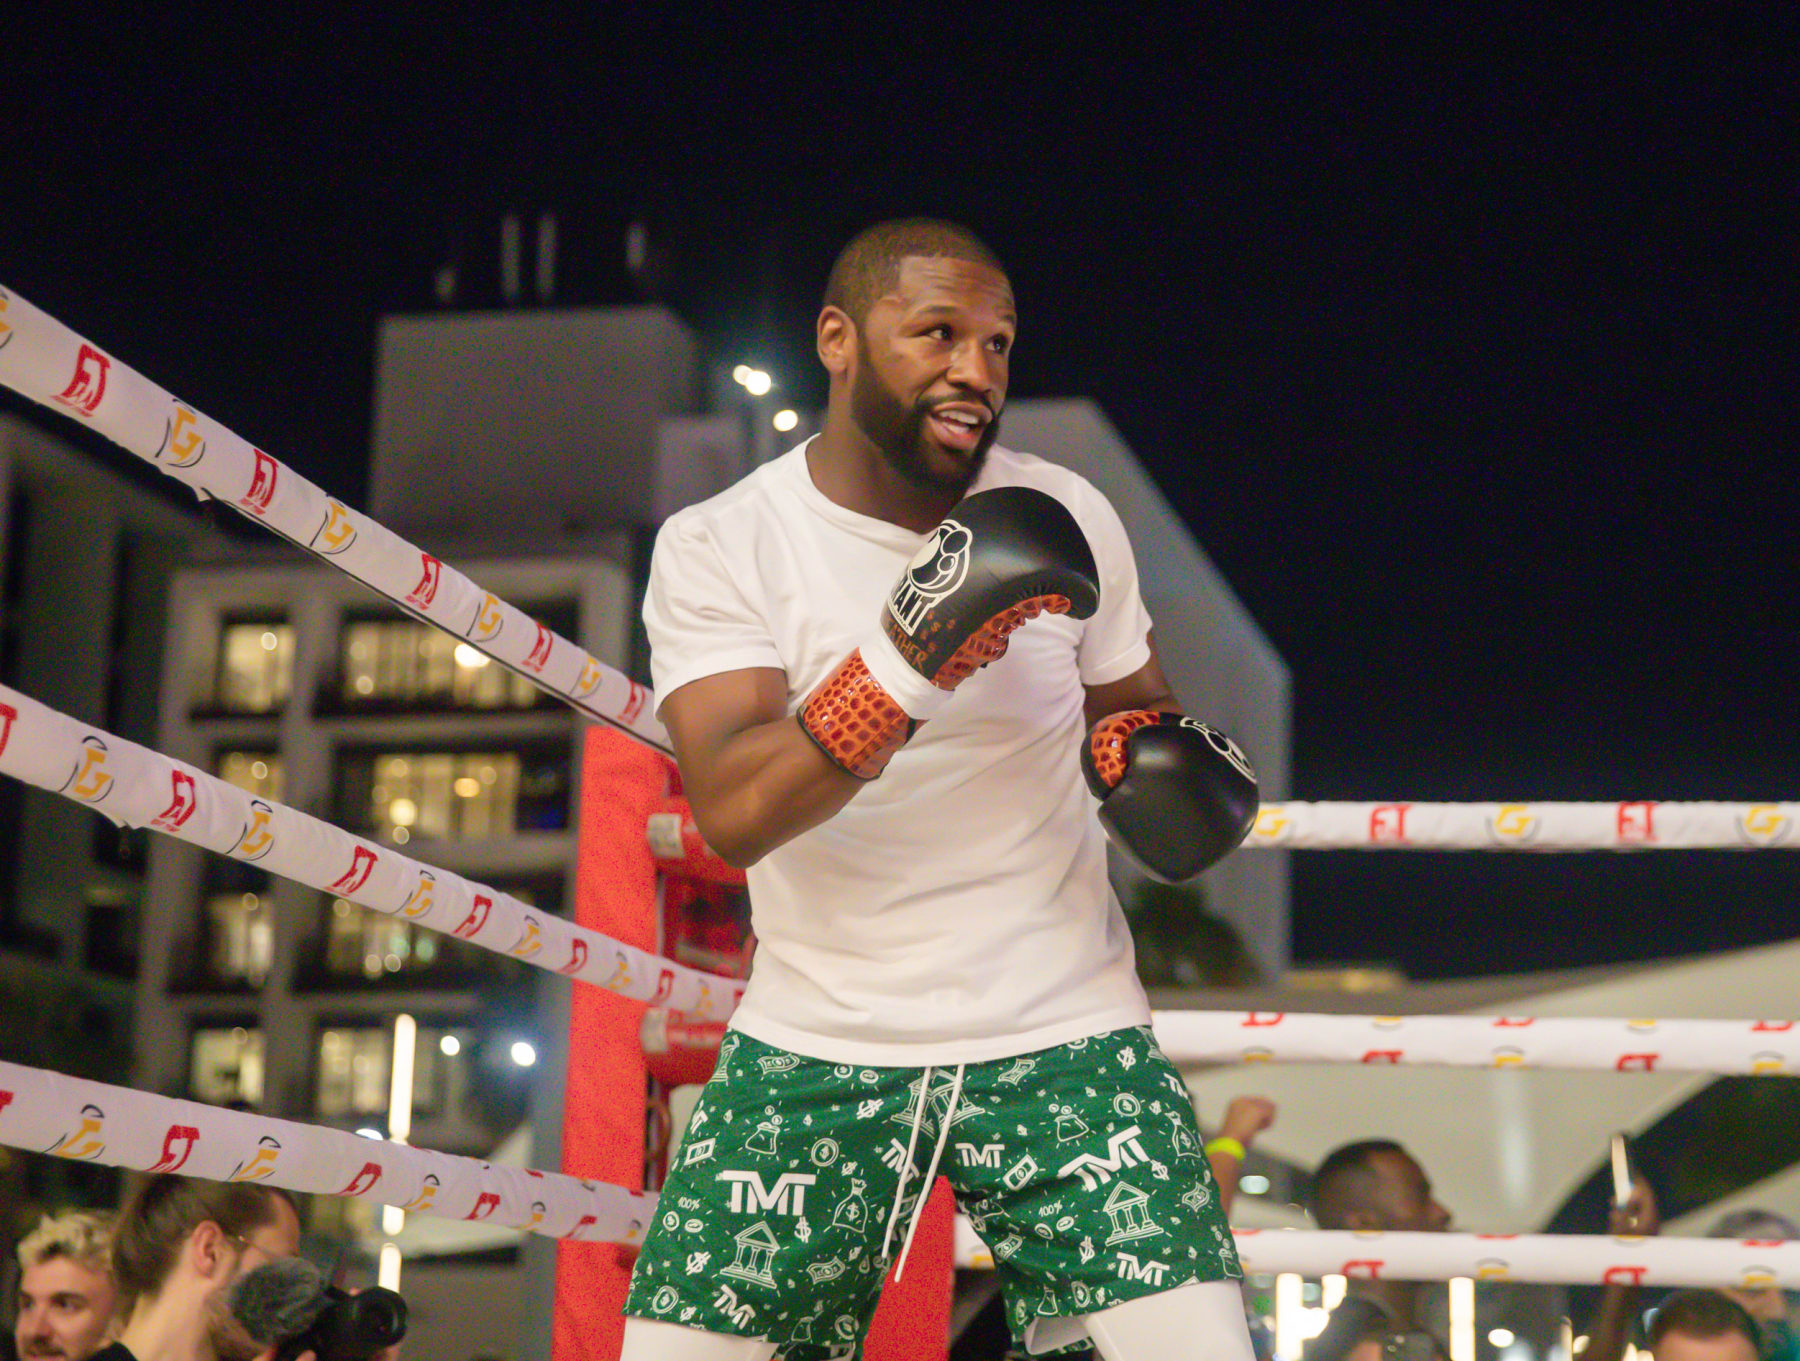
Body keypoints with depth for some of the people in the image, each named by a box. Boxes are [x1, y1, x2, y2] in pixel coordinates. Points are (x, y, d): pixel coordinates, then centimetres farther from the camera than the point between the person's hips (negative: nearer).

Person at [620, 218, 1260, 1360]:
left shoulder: (1066, 517, 2)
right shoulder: (719, 548, -6)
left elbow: (1130, 702, 18)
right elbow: (733, 815, -19)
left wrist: (1162, 752, -6)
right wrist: (913, 656, -31)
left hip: (1062, 1034, 1)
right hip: (815, 1046, -1)